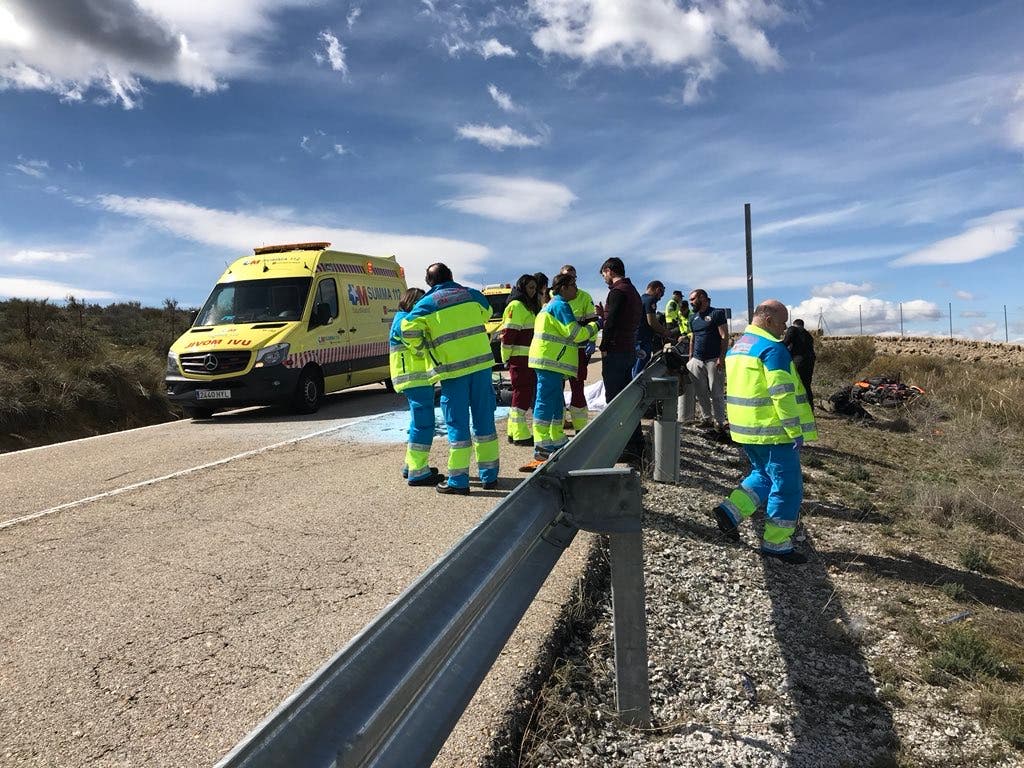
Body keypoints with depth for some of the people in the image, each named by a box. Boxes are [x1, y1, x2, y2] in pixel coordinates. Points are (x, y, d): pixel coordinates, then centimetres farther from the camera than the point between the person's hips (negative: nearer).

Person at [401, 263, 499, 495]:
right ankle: (489, 476, 20)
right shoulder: (472, 295, 9)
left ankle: (458, 481, 6)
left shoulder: (426, 304, -1)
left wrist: (422, 348, 4)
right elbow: (487, 314, 27)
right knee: (484, 419, 12)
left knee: (457, 424, 3)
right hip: (481, 363, 3)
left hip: (452, 369, -3)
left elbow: (408, 329, -13)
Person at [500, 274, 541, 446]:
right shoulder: (516, 306, -10)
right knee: (521, 393, -8)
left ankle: (514, 432, 20)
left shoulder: (530, 306, 21)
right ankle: (520, 435, -5)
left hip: (528, 357, 10)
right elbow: (508, 333, -16)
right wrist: (507, 358, -15)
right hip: (519, 358, -10)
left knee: (527, 392, 12)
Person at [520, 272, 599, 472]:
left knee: (557, 404, 17)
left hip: (551, 363, 11)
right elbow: (575, 334, -15)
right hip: (551, 362, -11)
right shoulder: (560, 305, -11)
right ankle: (542, 451, -10)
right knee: (545, 404, -11)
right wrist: (595, 325, -1)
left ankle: (557, 444, 26)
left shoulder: (551, 305, 22)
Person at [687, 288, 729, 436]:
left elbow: (724, 337, -9)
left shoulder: (717, 313, -4)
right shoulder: (693, 317, 16)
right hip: (697, 360, 6)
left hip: (713, 360, -6)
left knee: (716, 393, -4)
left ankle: (719, 423, 1)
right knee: (700, 392, 8)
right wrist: (690, 357, 14)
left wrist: (721, 358, -15)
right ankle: (707, 419, 19)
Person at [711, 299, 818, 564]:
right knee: (787, 486, 4)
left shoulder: (737, 346, 13)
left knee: (763, 475, 23)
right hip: (772, 431, -9)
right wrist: (796, 431, -16)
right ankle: (776, 544, 11)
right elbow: (783, 395, -21)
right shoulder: (773, 348, -16)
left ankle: (730, 512, 11)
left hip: (744, 428, 9)